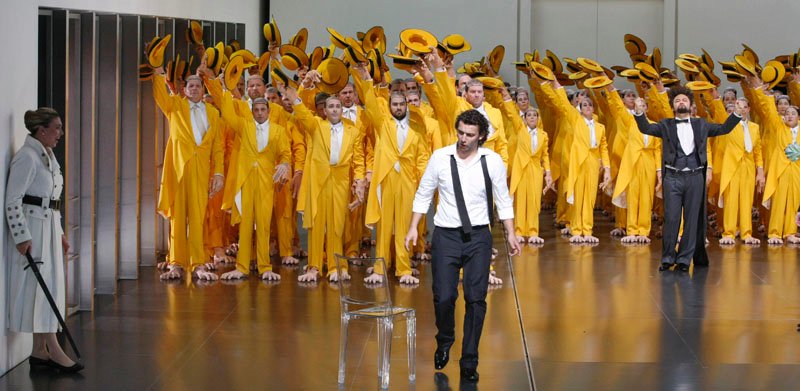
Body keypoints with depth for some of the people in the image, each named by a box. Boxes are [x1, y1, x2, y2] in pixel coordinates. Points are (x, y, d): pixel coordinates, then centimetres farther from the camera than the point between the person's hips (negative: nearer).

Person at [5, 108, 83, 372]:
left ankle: (39, 350, 13)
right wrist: (22, 237, -21)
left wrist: (60, 232, 21)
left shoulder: (47, 156, 16)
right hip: (33, 227, -10)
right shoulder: (27, 157, -13)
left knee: (51, 287, 8)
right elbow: (13, 200, -17)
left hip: (49, 226, 10)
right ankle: (53, 350, -6)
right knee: (41, 286, -7)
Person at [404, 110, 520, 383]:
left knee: (476, 299, -2)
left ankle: (469, 363, 9)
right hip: (446, 235, 0)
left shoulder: (492, 161, -3)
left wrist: (511, 234, 4)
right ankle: (444, 343, 26)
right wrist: (413, 228, 2)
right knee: (443, 297, -6)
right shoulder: (440, 157, -3)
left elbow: (503, 201, 6)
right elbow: (423, 194, 7)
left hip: (478, 237, 0)